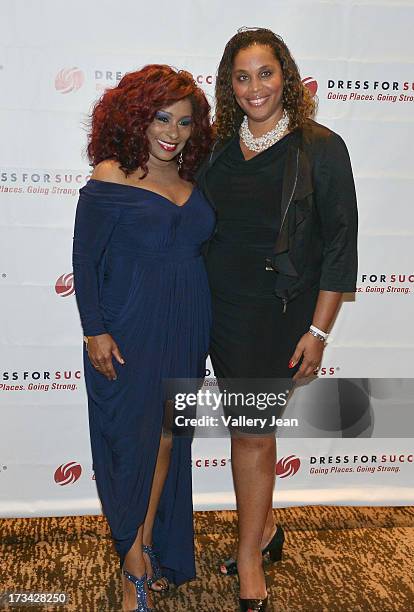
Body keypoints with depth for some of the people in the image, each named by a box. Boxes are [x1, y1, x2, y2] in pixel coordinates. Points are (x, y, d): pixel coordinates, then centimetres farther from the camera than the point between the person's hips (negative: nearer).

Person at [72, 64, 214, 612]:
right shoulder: (110, 178, -10)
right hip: (129, 330, -5)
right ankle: (136, 565, 20)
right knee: (131, 440, 4)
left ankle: (149, 549, 27)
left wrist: (202, 331, 13)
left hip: (186, 329, 5)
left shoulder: (192, 182, 7)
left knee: (168, 437, 11)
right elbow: (86, 259, -9)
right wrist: (95, 331, -13)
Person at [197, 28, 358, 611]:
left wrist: (318, 331, -10)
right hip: (220, 309, 5)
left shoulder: (320, 148, -8)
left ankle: (249, 559, 16)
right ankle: (263, 529, 35)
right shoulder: (220, 147, 6)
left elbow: (339, 245, -7)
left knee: (251, 431, -1)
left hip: (279, 310, -5)